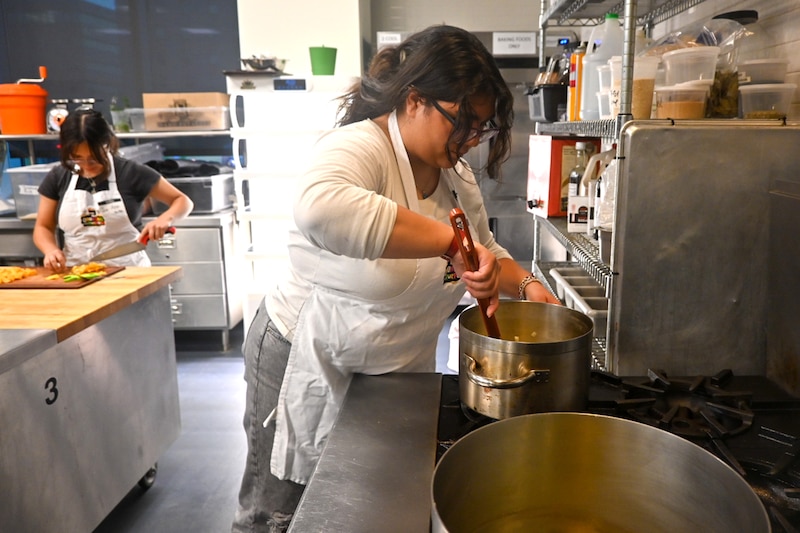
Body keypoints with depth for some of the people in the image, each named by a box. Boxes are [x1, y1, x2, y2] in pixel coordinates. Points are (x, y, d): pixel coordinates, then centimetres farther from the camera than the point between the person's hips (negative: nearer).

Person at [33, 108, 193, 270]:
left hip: (128, 270, -2)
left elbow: (183, 201, 2)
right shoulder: (57, 178, 6)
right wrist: (51, 250, -6)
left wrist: (166, 218, -17)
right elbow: (43, 227, 14)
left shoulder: (131, 173, -3)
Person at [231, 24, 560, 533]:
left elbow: (484, 252, 14)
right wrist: (450, 240, -46)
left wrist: (525, 283, -5)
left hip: (399, 372, 7)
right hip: (308, 365, -7)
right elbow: (322, 207, -47)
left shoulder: (456, 173, 2)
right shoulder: (357, 147, -23)